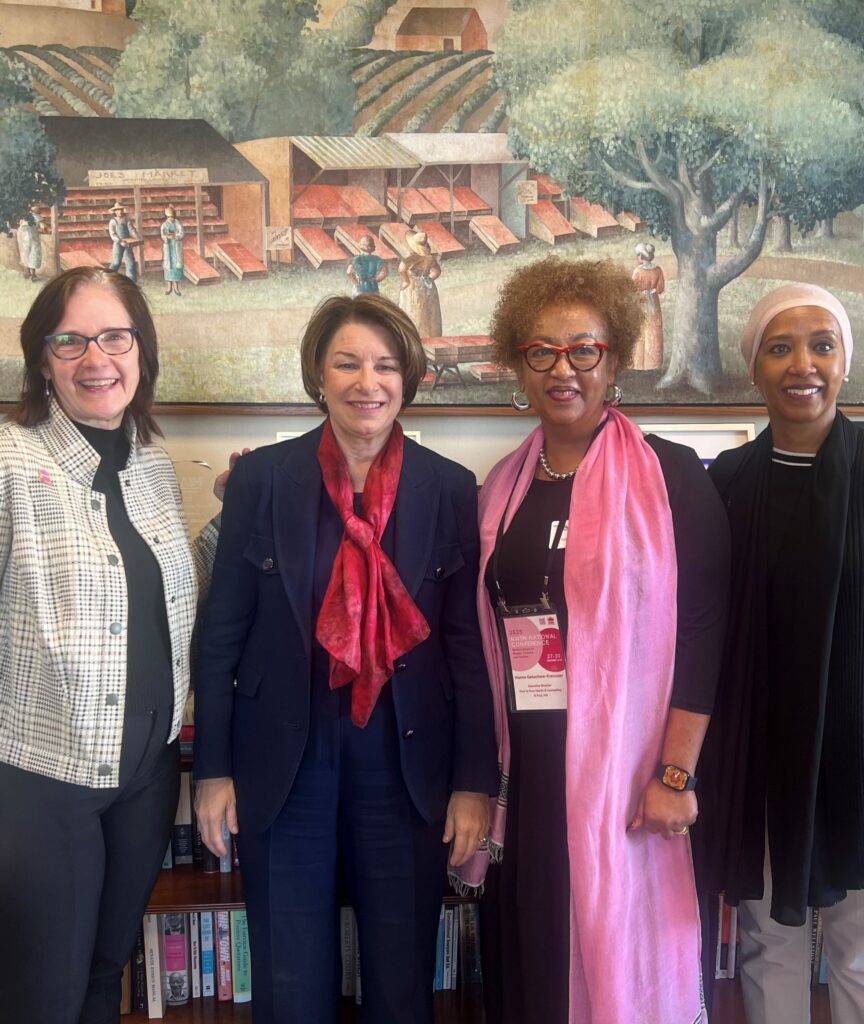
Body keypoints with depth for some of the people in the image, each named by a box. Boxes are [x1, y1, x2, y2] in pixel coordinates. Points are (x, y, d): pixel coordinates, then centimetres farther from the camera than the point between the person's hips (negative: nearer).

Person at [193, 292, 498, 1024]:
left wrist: (474, 781, -3)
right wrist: (213, 769, -1)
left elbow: (470, 643, -1)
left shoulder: (450, 488, -2)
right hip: (283, 762, 0)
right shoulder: (261, 478, -3)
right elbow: (222, 633, 0)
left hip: (407, 762, 1)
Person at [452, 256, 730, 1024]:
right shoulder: (504, 487, 9)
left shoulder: (670, 478, -5)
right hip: (526, 774, 5)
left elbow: (701, 630, -9)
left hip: (624, 772, -4)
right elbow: (487, 632, 13)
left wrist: (675, 775, -13)